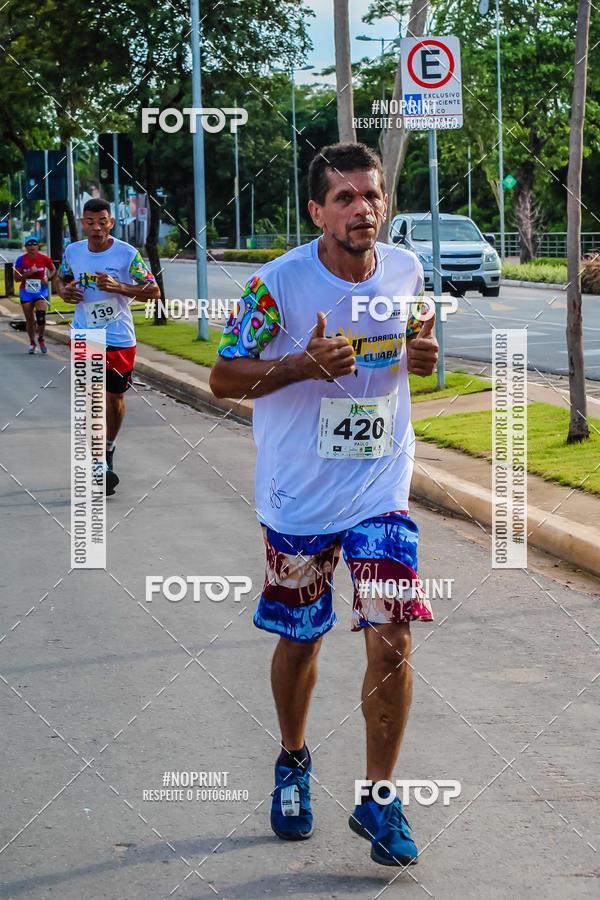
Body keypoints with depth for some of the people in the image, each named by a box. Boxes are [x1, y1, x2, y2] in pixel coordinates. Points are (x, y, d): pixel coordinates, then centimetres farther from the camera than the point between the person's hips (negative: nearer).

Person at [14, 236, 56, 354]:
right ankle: (32, 343, 24)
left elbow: (53, 270, 11)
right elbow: (17, 278, -8)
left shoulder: (44, 258, -5)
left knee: (41, 317, -17)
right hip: (26, 293, 1)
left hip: (41, 292, -1)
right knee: (29, 320, 5)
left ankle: (41, 339, 9)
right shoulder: (21, 259, -7)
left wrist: (47, 278, -8)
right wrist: (29, 273, -22)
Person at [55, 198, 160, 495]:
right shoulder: (73, 251, 0)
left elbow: (153, 291, -9)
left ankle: (108, 449, 39)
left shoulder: (127, 254, -10)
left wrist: (119, 287, -24)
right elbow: (61, 278, 20)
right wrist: (63, 290, -5)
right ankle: (99, 466, -10)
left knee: (115, 398, 12)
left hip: (119, 339, -1)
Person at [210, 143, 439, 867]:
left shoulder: (406, 270, -3)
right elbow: (223, 377, -9)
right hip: (297, 495, -1)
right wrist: (304, 364, -25)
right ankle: (293, 763, 41)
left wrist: (422, 353, -8)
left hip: (381, 490, 2)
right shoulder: (278, 282, -14)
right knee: (299, 640, 13)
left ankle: (377, 798, 9)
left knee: (391, 643, -9)